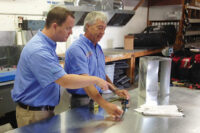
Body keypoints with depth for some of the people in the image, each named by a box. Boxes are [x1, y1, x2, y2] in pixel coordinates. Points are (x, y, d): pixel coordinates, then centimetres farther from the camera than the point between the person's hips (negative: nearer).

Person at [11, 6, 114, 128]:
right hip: (33, 113, -9)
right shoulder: (38, 50, -27)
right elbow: (65, 81, -30)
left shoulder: (47, 45, 5)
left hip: (46, 109, 9)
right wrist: (95, 80, -19)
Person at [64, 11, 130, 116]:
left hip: (98, 99, 7)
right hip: (83, 102, -7)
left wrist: (116, 91, 8)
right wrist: (105, 105, -35)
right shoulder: (77, 49, -16)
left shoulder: (98, 48, 13)